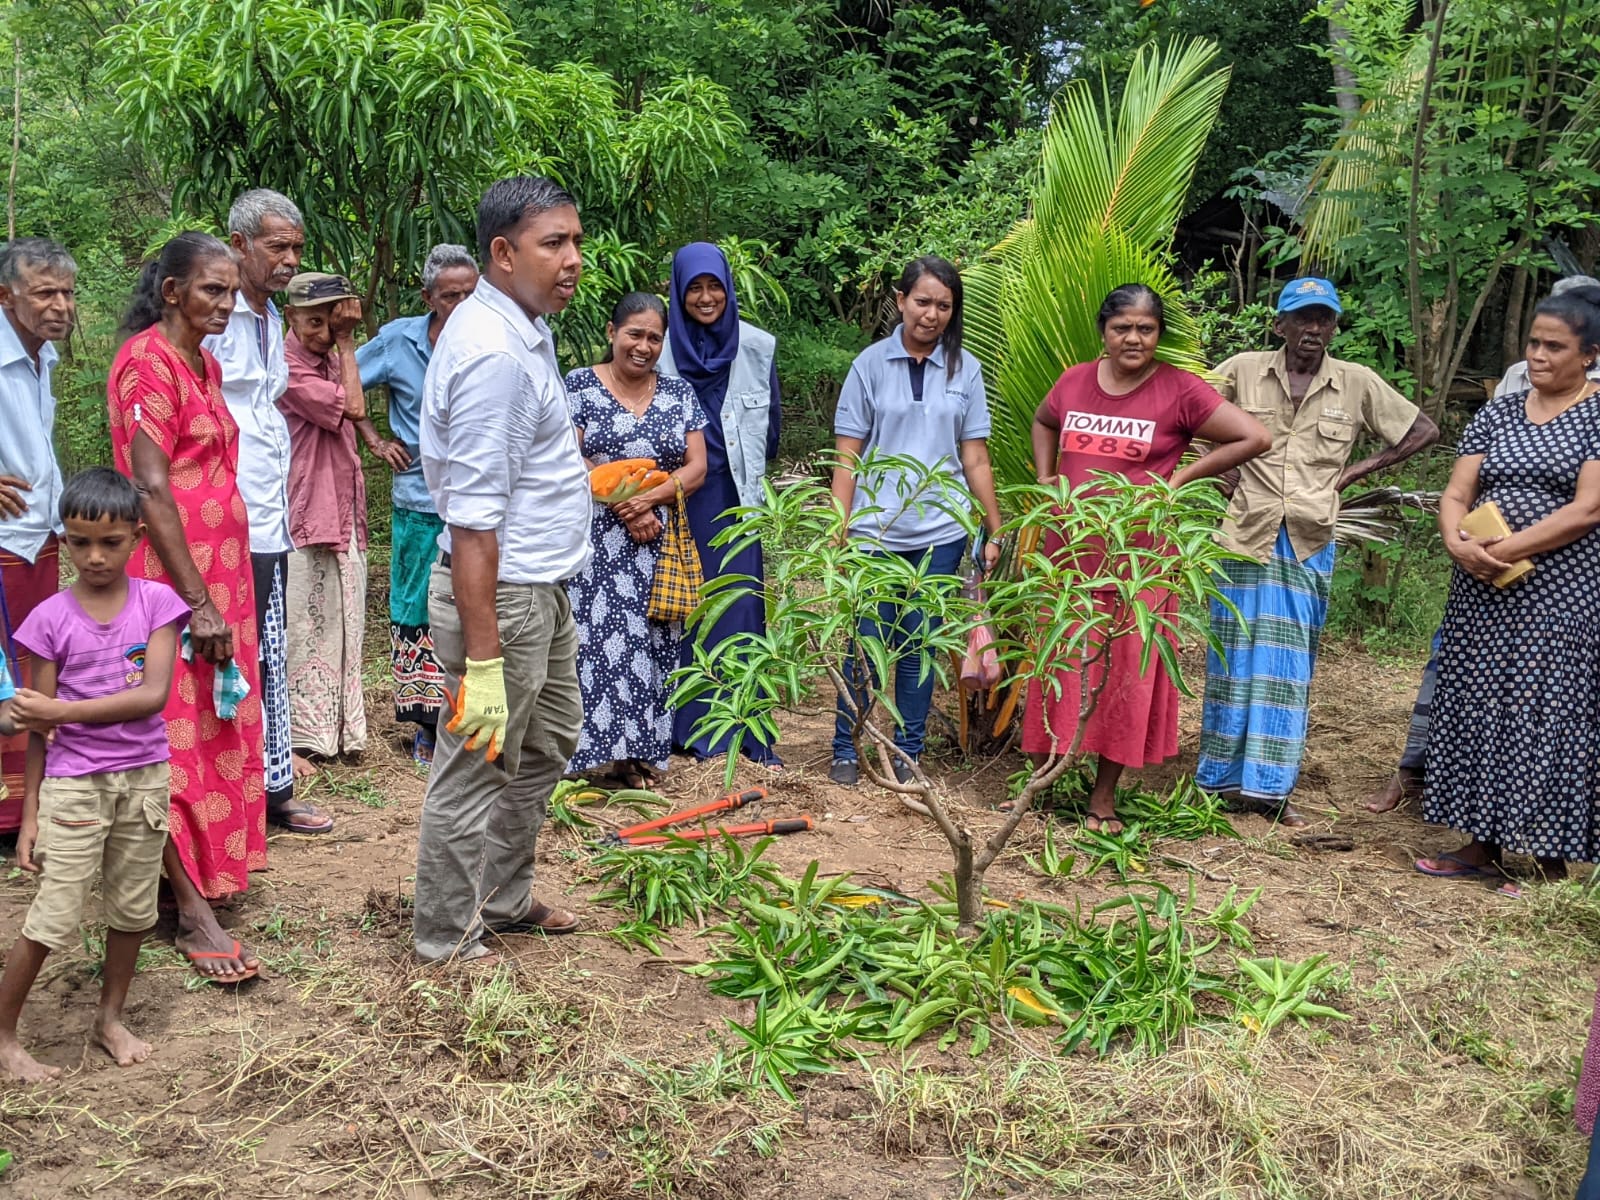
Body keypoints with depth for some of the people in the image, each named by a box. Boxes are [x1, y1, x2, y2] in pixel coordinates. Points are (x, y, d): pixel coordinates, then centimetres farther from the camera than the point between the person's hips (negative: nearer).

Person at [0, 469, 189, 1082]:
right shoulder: (51, 618, -7)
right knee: (54, 919, -1)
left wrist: (62, 711, -20)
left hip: (144, 778, 2)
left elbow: (154, 695, -14)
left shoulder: (157, 602, -5)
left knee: (133, 908, 14)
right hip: (73, 784, -2)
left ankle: (110, 1018, 33)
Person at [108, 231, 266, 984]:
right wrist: (198, 603, -20)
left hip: (221, 569, 8)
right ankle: (192, 912, 0)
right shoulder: (146, 362, -13)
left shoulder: (205, 364, 14)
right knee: (179, 736, -5)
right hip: (171, 577, -8)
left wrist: (221, 592, 13)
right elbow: (151, 489, -18)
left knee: (219, 726, 12)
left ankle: (207, 866, 24)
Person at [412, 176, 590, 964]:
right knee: (477, 770, 3)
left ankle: (504, 899, 40)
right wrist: (481, 661, -28)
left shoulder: (523, 328, 8)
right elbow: (473, 522, -28)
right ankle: (448, 941, 20)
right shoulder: (493, 354, -24)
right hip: (501, 596, -11)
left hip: (543, 589, 11)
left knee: (547, 744, 23)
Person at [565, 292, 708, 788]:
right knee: (597, 641, -5)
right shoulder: (580, 385, 1)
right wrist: (625, 510, -14)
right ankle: (598, 751, 1)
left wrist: (648, 499, -13)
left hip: (659, 543, 3)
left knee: (651, 644, 4)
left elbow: (697, 468, 3)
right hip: (596, 543, -3)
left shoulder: (679, 393, 10)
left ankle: (641, 751, 12)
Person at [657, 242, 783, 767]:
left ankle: (748, 731, 6)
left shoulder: (757, 346, 2)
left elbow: (771, 424, 11)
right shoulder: (662, 349, -1)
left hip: (736, 494, 0)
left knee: (741, 606, -2)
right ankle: (689, 727, 14)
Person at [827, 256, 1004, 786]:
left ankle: (907, 753, 18)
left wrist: (995, 531, 6)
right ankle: (845, 751, 14)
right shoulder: (871, 364, 2)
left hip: (941, 531, 2)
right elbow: (847, 456, 1)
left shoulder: (965, 369, 6)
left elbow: (975, 458, 8)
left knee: (920, 644, 7)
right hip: (875, 529, -1)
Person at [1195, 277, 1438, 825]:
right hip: (1246, 533, -1)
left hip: (1309, 541, 1)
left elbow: (1423, 430, 9)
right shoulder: (1243, 370, 0)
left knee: (1290, 662, 4)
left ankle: (1269, 784, 9)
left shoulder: (1358, 383, 2)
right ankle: (1222, 776, 12)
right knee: (1236, 654, 3)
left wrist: (1355, 471, 2)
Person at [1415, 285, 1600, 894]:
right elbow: (1455, 494, 6)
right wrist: (1458, 544, -15)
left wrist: (1506, 550, -18)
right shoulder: (1498, 413, 10)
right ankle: (1483, 846, 19)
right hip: (1483, 595, 5)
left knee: (1549, 716, -2)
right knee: (1479, 710, 7)